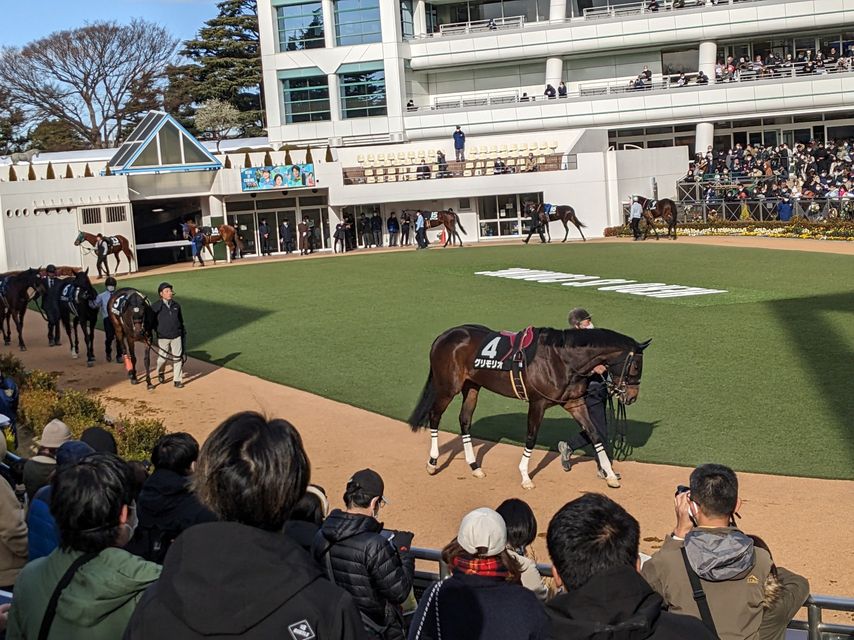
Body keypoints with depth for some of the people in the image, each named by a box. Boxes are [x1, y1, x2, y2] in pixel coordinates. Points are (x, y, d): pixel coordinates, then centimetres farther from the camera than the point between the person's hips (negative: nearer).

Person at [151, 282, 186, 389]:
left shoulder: (176, 305, 4)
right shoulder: (156, 306, -8)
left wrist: (183, 332, 11)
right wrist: (158, 330, -11)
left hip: (176, 336, 3)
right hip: (163, 337, -3)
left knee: (177, 358, 3)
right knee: (162, 358, 7)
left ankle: (177, 380, 11)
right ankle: (160, 373, 38)